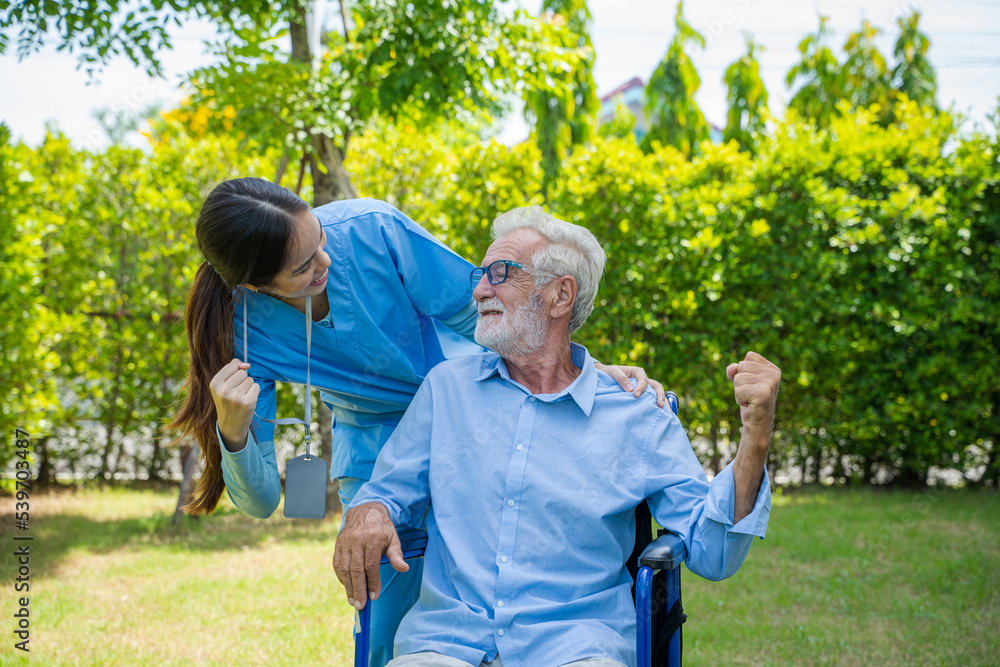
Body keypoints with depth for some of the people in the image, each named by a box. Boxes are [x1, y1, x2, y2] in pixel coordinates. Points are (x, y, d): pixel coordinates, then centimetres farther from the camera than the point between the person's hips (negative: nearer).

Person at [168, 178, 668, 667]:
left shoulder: (370, 229, -28)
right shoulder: (247, 330, -22)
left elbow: (477, 312, -14)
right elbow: (260, 500, -20)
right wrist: (233, 431, -39)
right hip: (375, 445, 1)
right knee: (389, 622, -4)